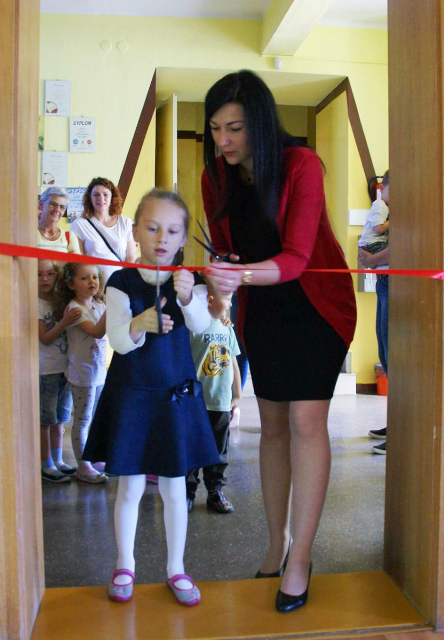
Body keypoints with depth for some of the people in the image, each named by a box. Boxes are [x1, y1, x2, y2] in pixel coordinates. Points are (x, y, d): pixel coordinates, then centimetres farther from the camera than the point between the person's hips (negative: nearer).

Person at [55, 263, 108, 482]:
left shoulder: (98, 305, 7)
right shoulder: (74, 308, -16)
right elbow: (97, 332, -28)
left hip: (100, 370, 8)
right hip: (83, 373, -8)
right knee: (82, 421, 3)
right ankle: (83, 467, 13)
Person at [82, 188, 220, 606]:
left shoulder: (189, 281, -4)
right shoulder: (122, 282, -6)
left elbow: (201, 324, -21)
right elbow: (117, 340, -15)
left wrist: (187, 297, -43)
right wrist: (139, 324, -37)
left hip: (176, 395, 1)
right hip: (130, 395, 0)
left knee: (174, 487, 10)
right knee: (130, 486, 10)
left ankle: (176, 568, 28)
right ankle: (125, 565, 30)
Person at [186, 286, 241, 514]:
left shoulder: (227, 329, 11)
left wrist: (237, 396, 17)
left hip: (222, 403, 6)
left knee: (219, 452, 13)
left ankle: (215, 491, 25)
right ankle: (187, 492, 18)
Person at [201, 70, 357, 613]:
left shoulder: (302, 166, -21)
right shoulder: (216, 177, -6)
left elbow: (296, 258, -29)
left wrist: (243, 275, -47)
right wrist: (221, 267, -16)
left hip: (316, 303, -4)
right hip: (260, 308, 5)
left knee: (306, 420, -13)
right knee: (272, 424, 9)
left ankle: (301, 558, 1)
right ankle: (277, 544, 23)